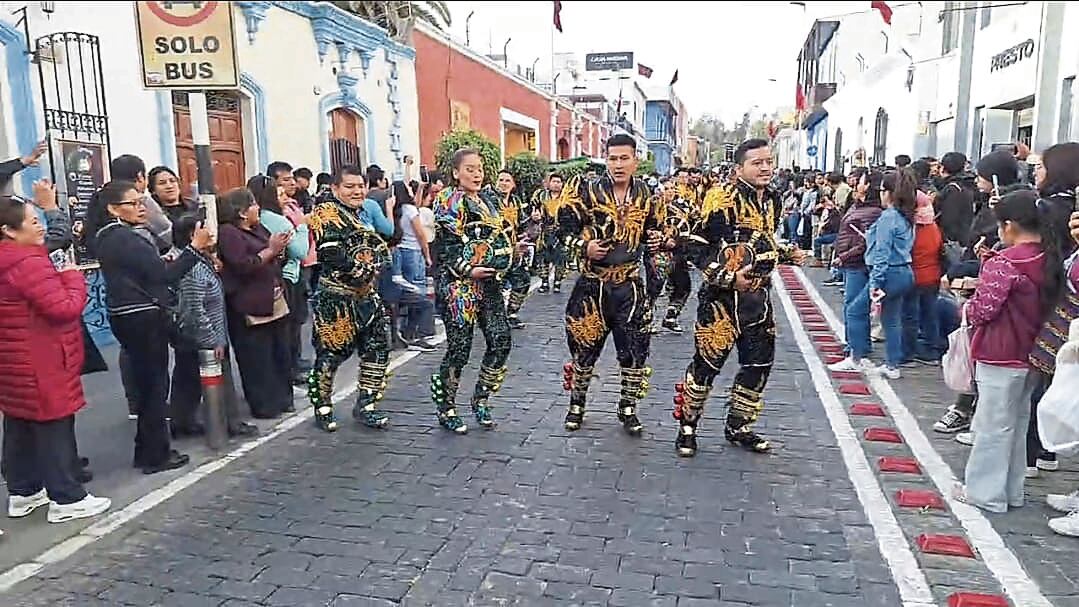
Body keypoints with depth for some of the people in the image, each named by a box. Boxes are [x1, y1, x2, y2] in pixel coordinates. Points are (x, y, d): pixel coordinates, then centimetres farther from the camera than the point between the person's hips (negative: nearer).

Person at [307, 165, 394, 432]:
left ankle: (365, 405, 20)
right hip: (335, 297, -7)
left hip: (367, 296, 8)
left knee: (378, 348, 7)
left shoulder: (366, 216, 18)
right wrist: (359, 272, -13)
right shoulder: (326, 212, -6)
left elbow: (383, 251, 17)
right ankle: (322, 407, 18)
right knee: (331, 353, 1)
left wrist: (372, 270, -2)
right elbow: (331, 251, -19)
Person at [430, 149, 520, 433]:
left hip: (489, 282, 7)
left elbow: (505, 234, 21)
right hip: (458, 283, -7)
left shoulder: (490, 200, 17)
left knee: (501, 341, 1)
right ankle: (446, 408, 13)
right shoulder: (449, 201, -4)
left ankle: (481, 399, 19)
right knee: (459, 347, -4)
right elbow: (446, 245, -13)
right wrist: (468, 270, -20)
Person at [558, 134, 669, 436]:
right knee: (585, 345, 7)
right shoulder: (588, 191, -9)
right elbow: (565, 228, -5)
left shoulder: (645, 194, 3)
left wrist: (658, 239, -3)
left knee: (636, 348, 3)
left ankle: (628, 409, 21)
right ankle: (577, 403, 27)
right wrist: (584, 247, -21)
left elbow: (653, 227, 18)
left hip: (629, 284, 3)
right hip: (593, 283, -2)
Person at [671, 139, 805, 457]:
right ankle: (687, 426, 16)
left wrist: (787, 252, 7)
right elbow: (698, 248, -14)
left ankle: (738, 426, 29)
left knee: (759, 365, 13)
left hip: (758, 297, 8)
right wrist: (728, 277, -21)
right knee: (707, 363, -1)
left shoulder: (772, 200, 11)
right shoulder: (723, 201, -14)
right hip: (722, 297, -8)